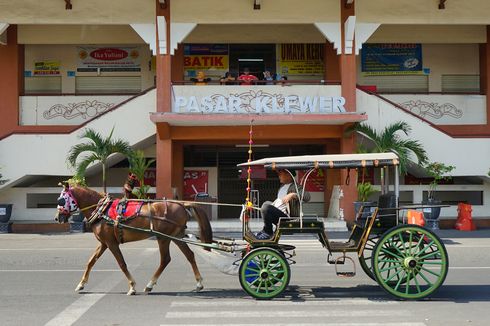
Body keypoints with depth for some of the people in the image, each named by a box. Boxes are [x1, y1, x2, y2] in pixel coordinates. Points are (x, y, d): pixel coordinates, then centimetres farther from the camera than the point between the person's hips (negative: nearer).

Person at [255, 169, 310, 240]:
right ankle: (265, 231, 19)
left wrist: (293, 195, -39)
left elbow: (307, 197, -30)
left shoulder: (295, 187, -13)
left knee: (266, 207, -28)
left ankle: (268, 233, -8)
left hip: (286, 217, -11)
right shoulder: (282, 186, 17)